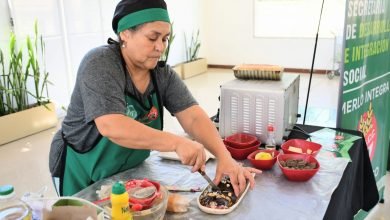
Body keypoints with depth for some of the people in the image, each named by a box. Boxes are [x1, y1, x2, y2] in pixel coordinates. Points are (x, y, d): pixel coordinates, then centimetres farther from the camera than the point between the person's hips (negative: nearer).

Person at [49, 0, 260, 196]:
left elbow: (194, 118, -15)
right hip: (84, 175, -5)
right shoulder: (100, 64, -24)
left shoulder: (163, 74, -8)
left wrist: (224, 157, -30)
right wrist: (177, 143, -40)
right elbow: (111, 126, -36)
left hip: (131, 170, 5)